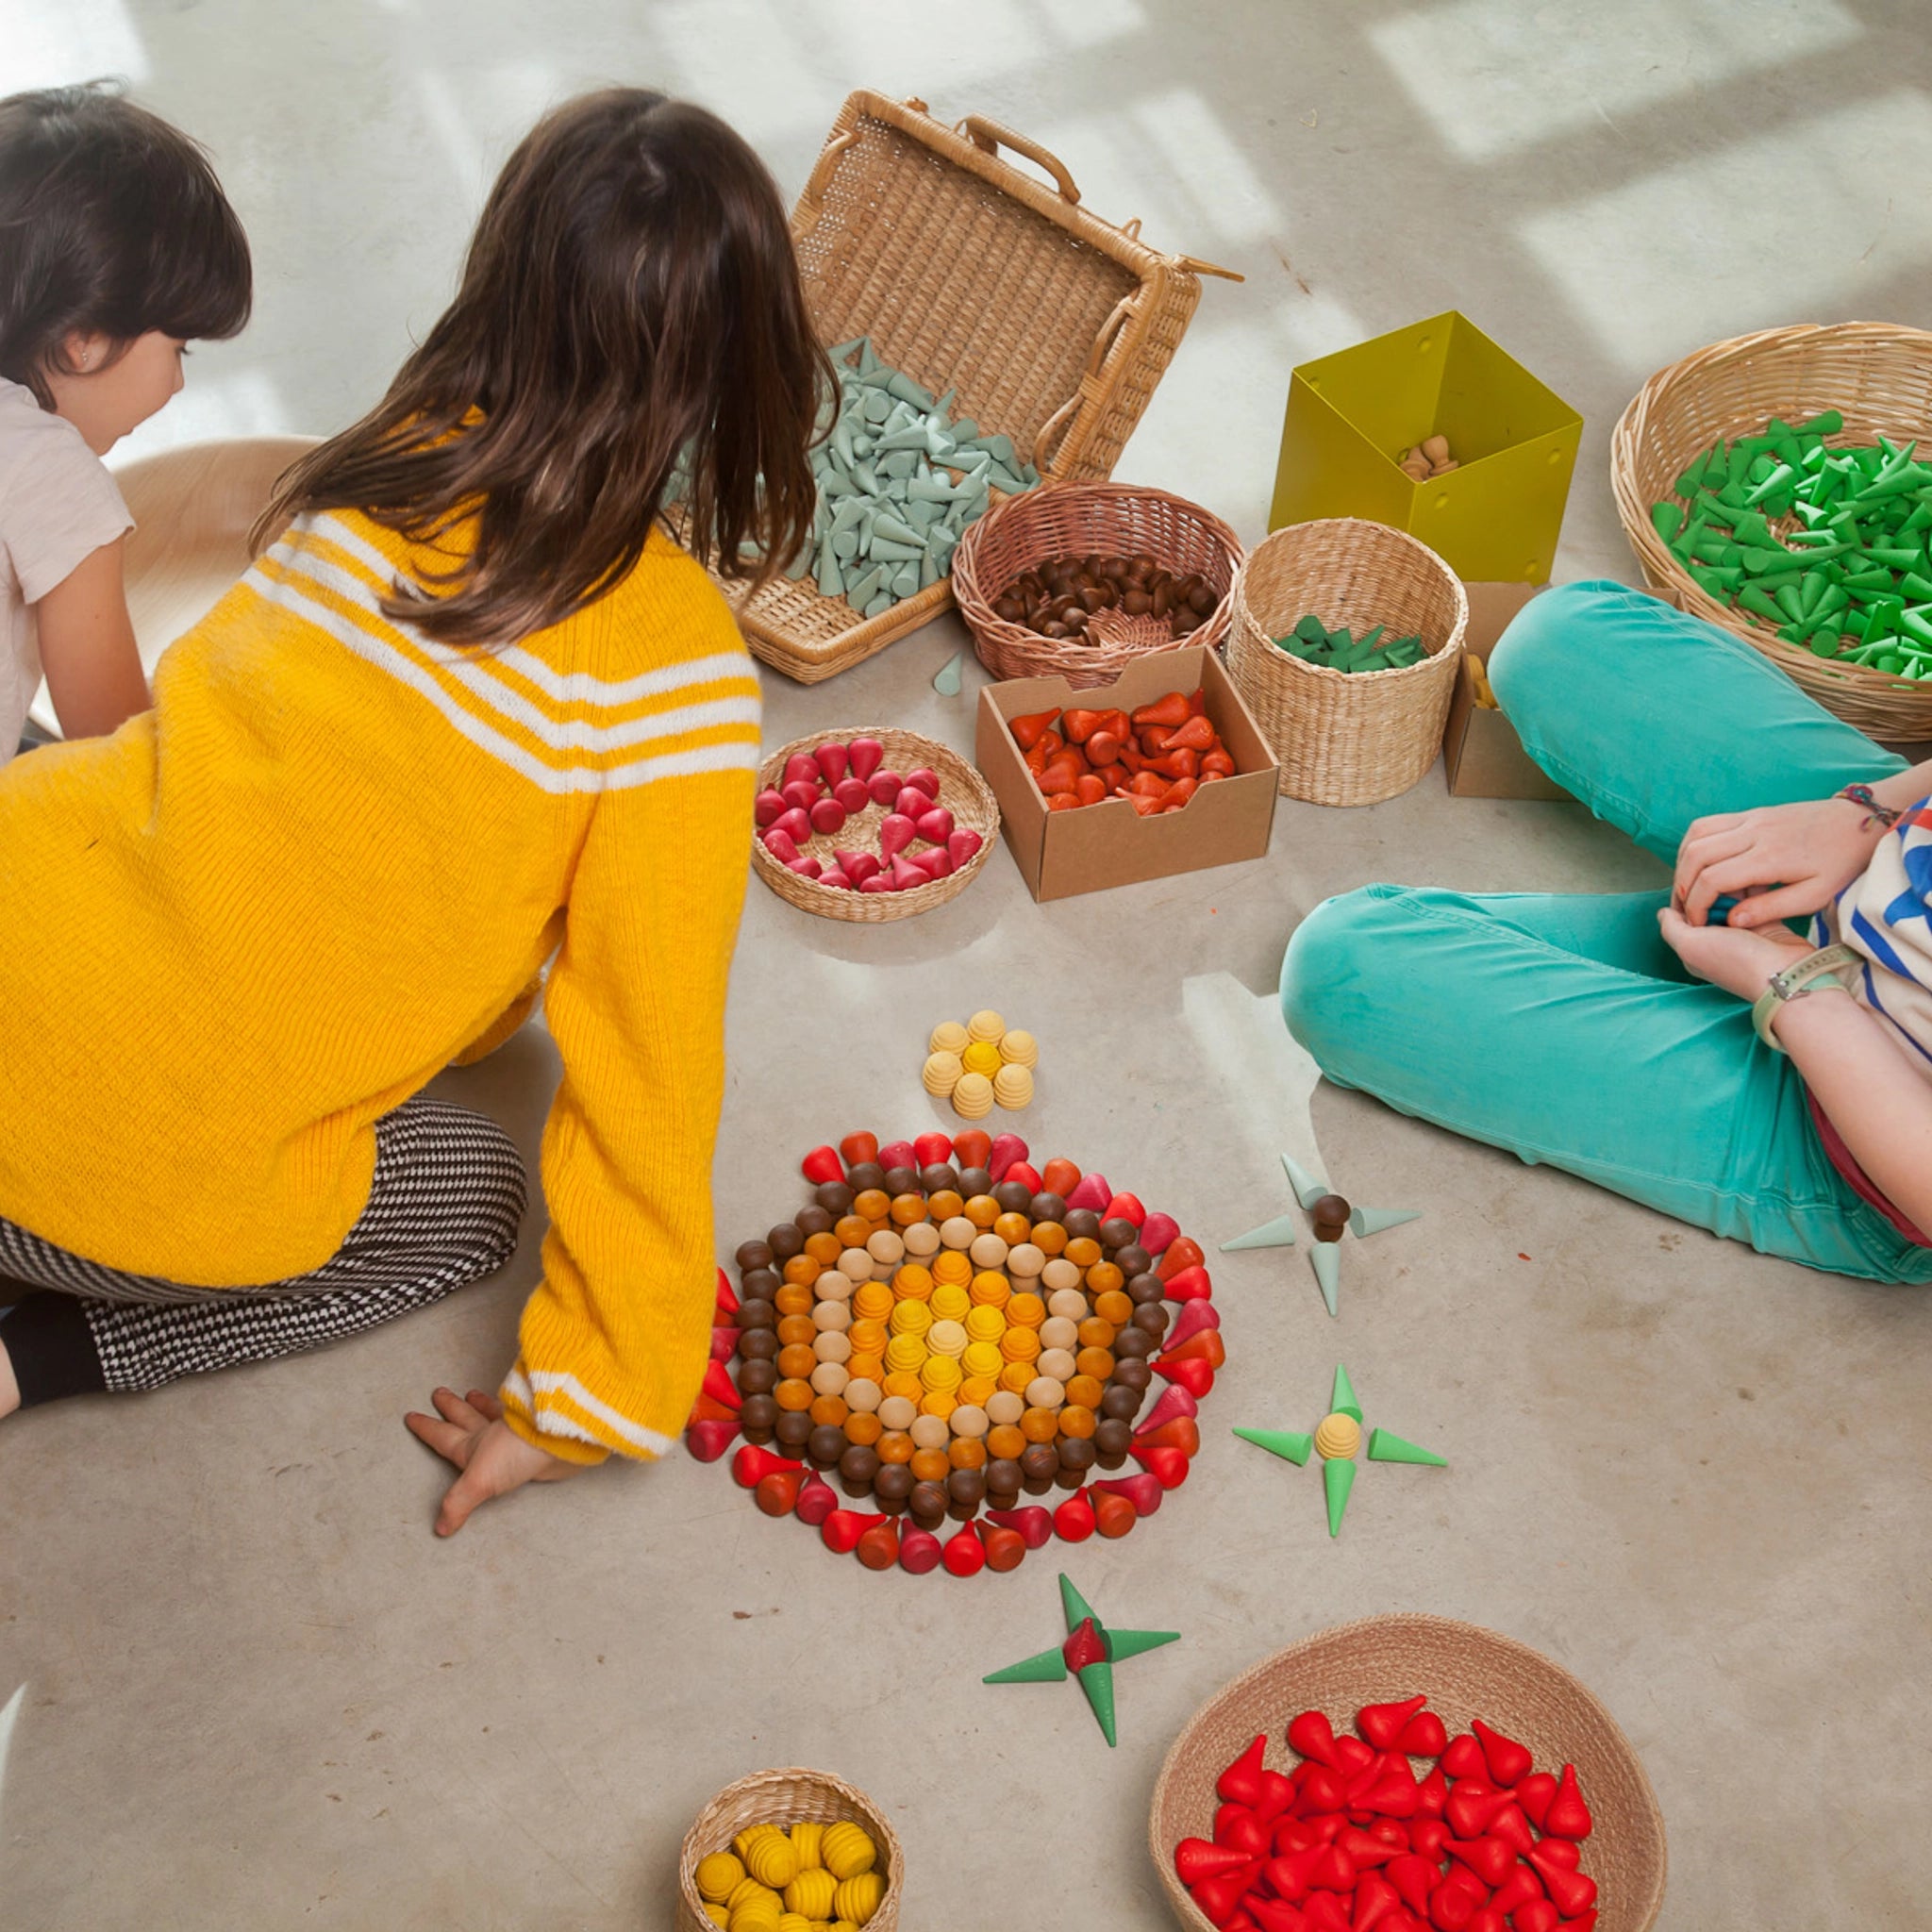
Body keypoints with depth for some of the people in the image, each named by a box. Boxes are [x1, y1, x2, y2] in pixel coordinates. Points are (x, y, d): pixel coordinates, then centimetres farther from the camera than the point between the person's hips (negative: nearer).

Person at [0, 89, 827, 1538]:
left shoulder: (386, 469, 1)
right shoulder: (681, 681, -15)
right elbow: (642, 1060, -9)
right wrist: (592, 1404, 3)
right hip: (137, 1162, -5)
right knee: (473, 1203, 23)